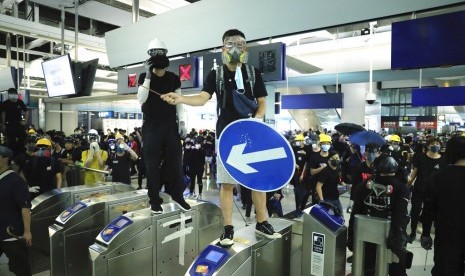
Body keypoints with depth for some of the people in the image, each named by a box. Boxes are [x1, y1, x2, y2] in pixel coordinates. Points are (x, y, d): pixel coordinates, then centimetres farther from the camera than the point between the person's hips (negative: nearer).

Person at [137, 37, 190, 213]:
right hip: (151, 127, -1)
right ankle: (155, 200, 11)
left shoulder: (174, 78, 8)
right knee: (152, 164, 2)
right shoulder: (144, 77, 3)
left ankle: (178, 195, 17)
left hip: (171, 126, 2)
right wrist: (148, 76, -16)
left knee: (175, 161, 3)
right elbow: (141, 99, -11)